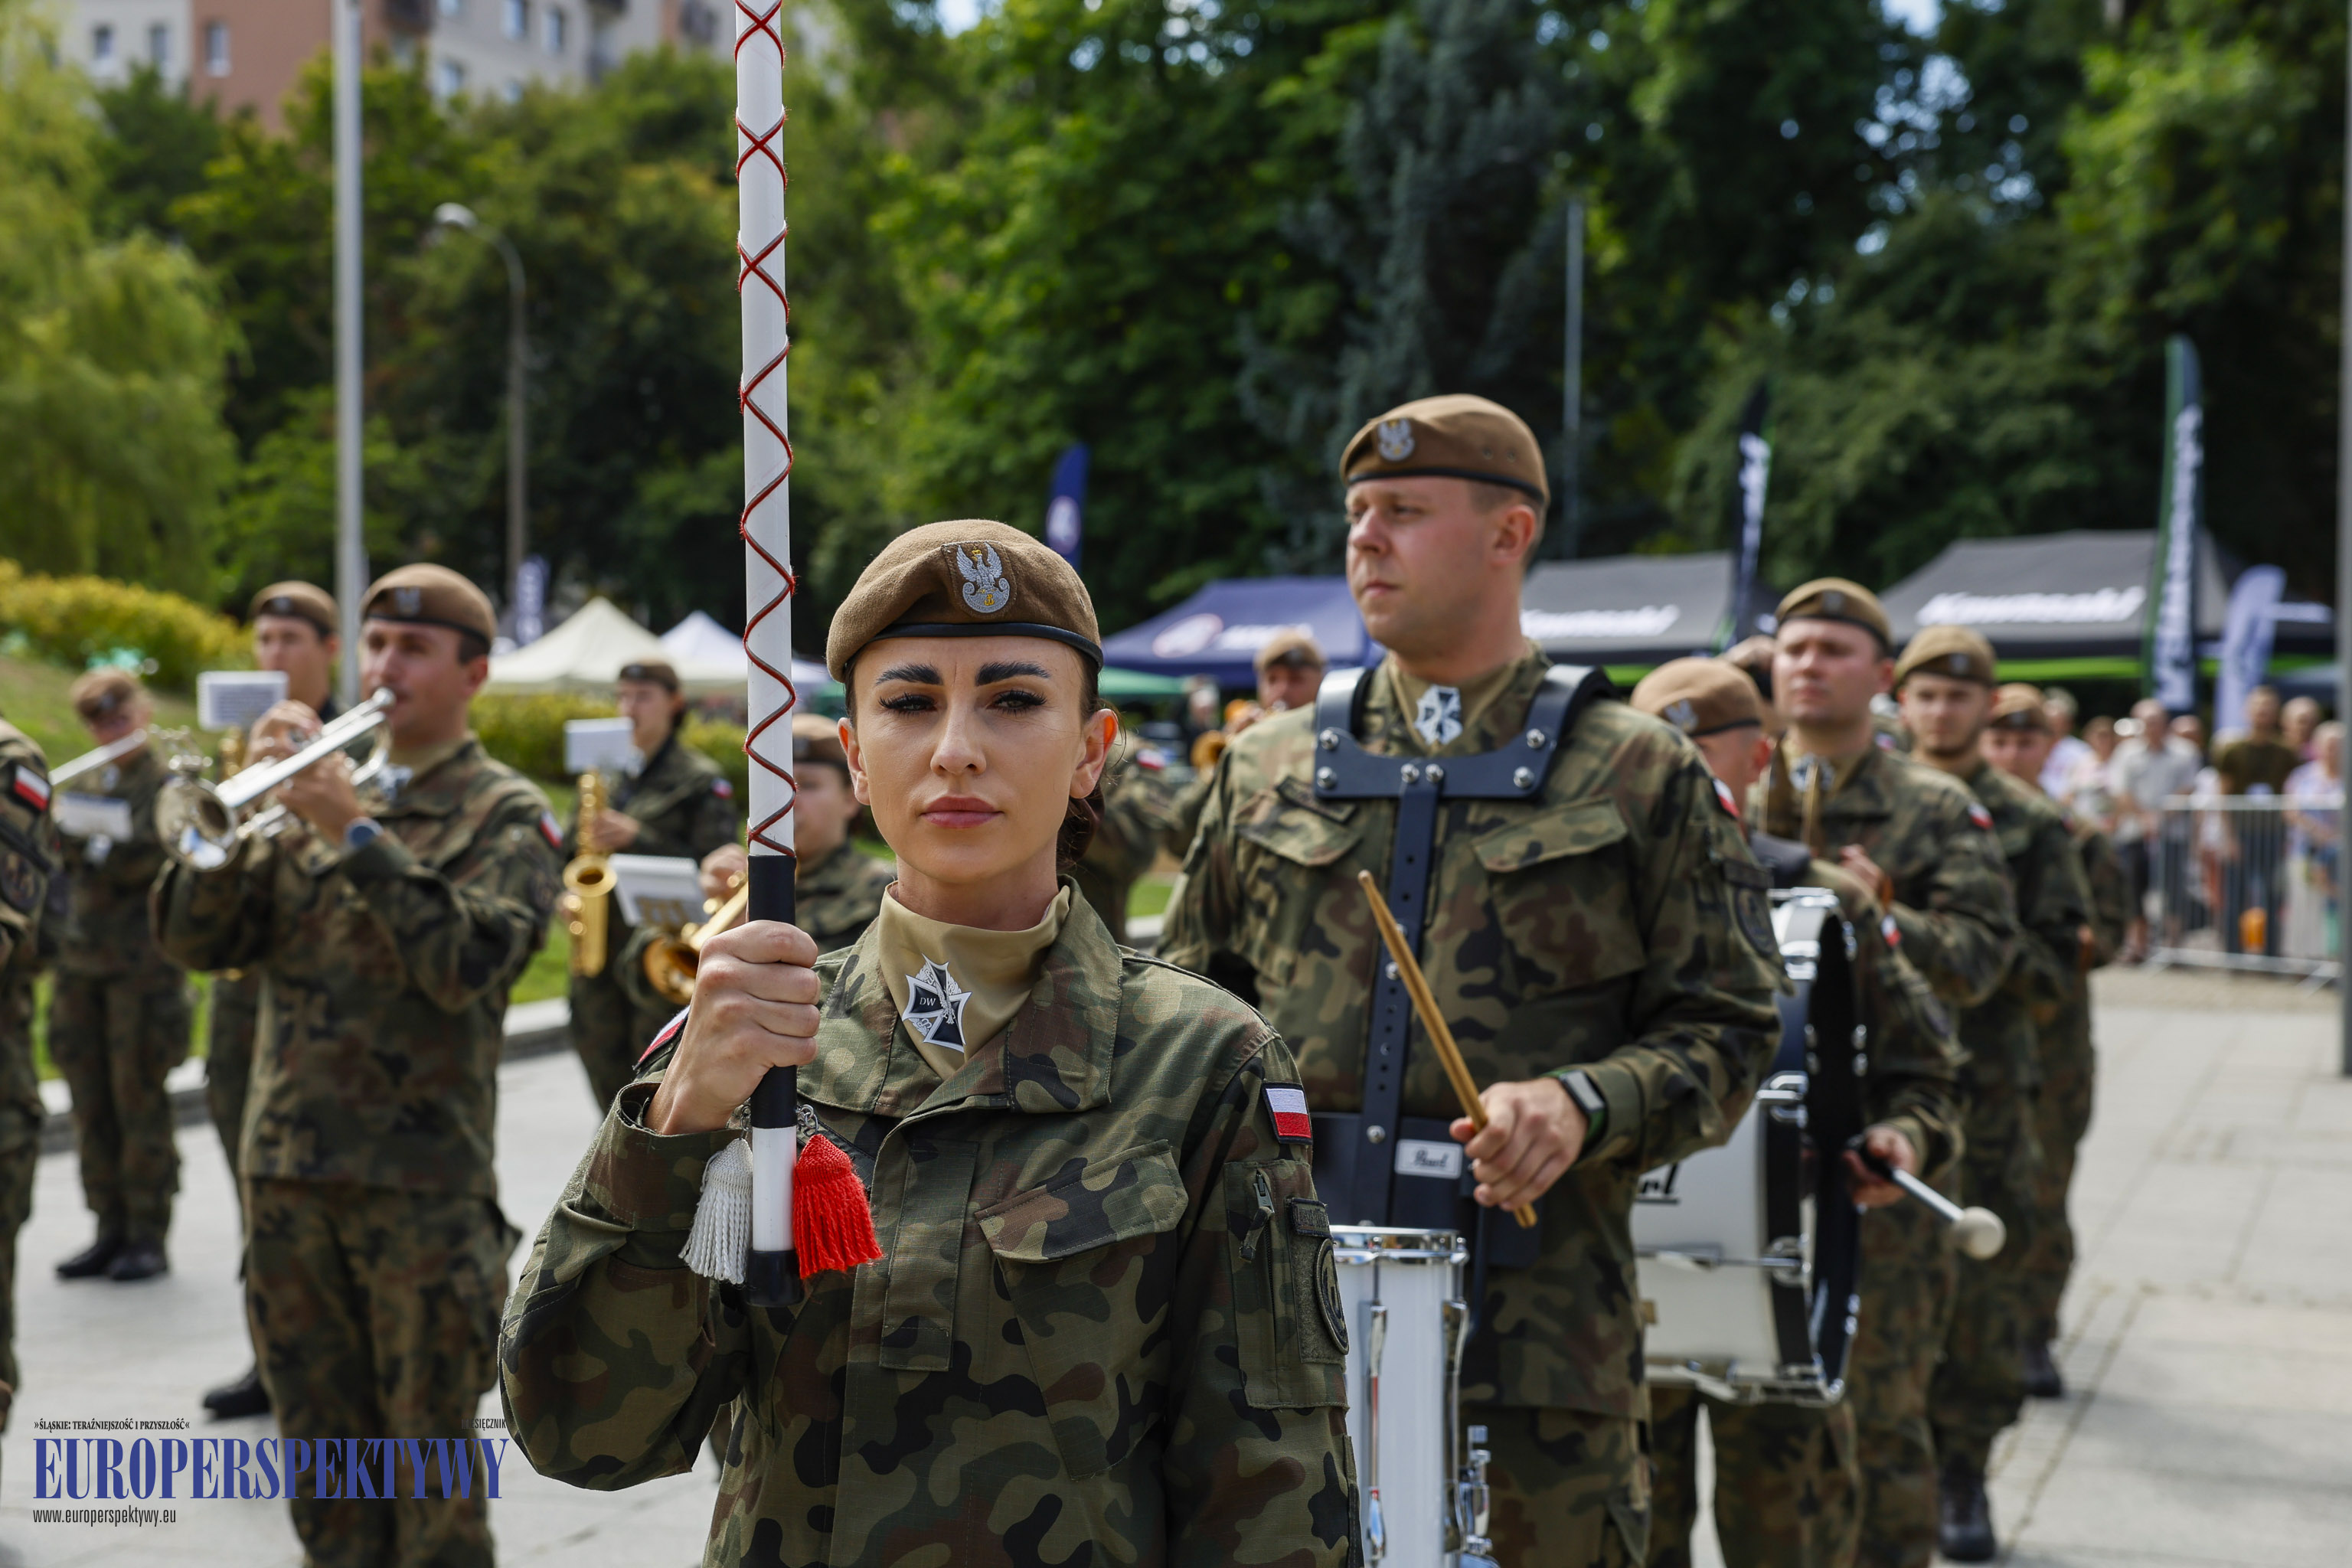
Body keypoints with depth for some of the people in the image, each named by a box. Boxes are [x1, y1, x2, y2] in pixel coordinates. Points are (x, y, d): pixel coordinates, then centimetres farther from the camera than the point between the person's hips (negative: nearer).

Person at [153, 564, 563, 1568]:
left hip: (422, 1185, -5)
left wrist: (358, 834, -19)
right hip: (287, 1174, 5)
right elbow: (196, 939, 5)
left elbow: (469, 962, -16)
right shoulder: (316, 794, 14)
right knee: (324, 1452, 14)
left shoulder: (505, 815, 1)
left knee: (428, 1469, 3)